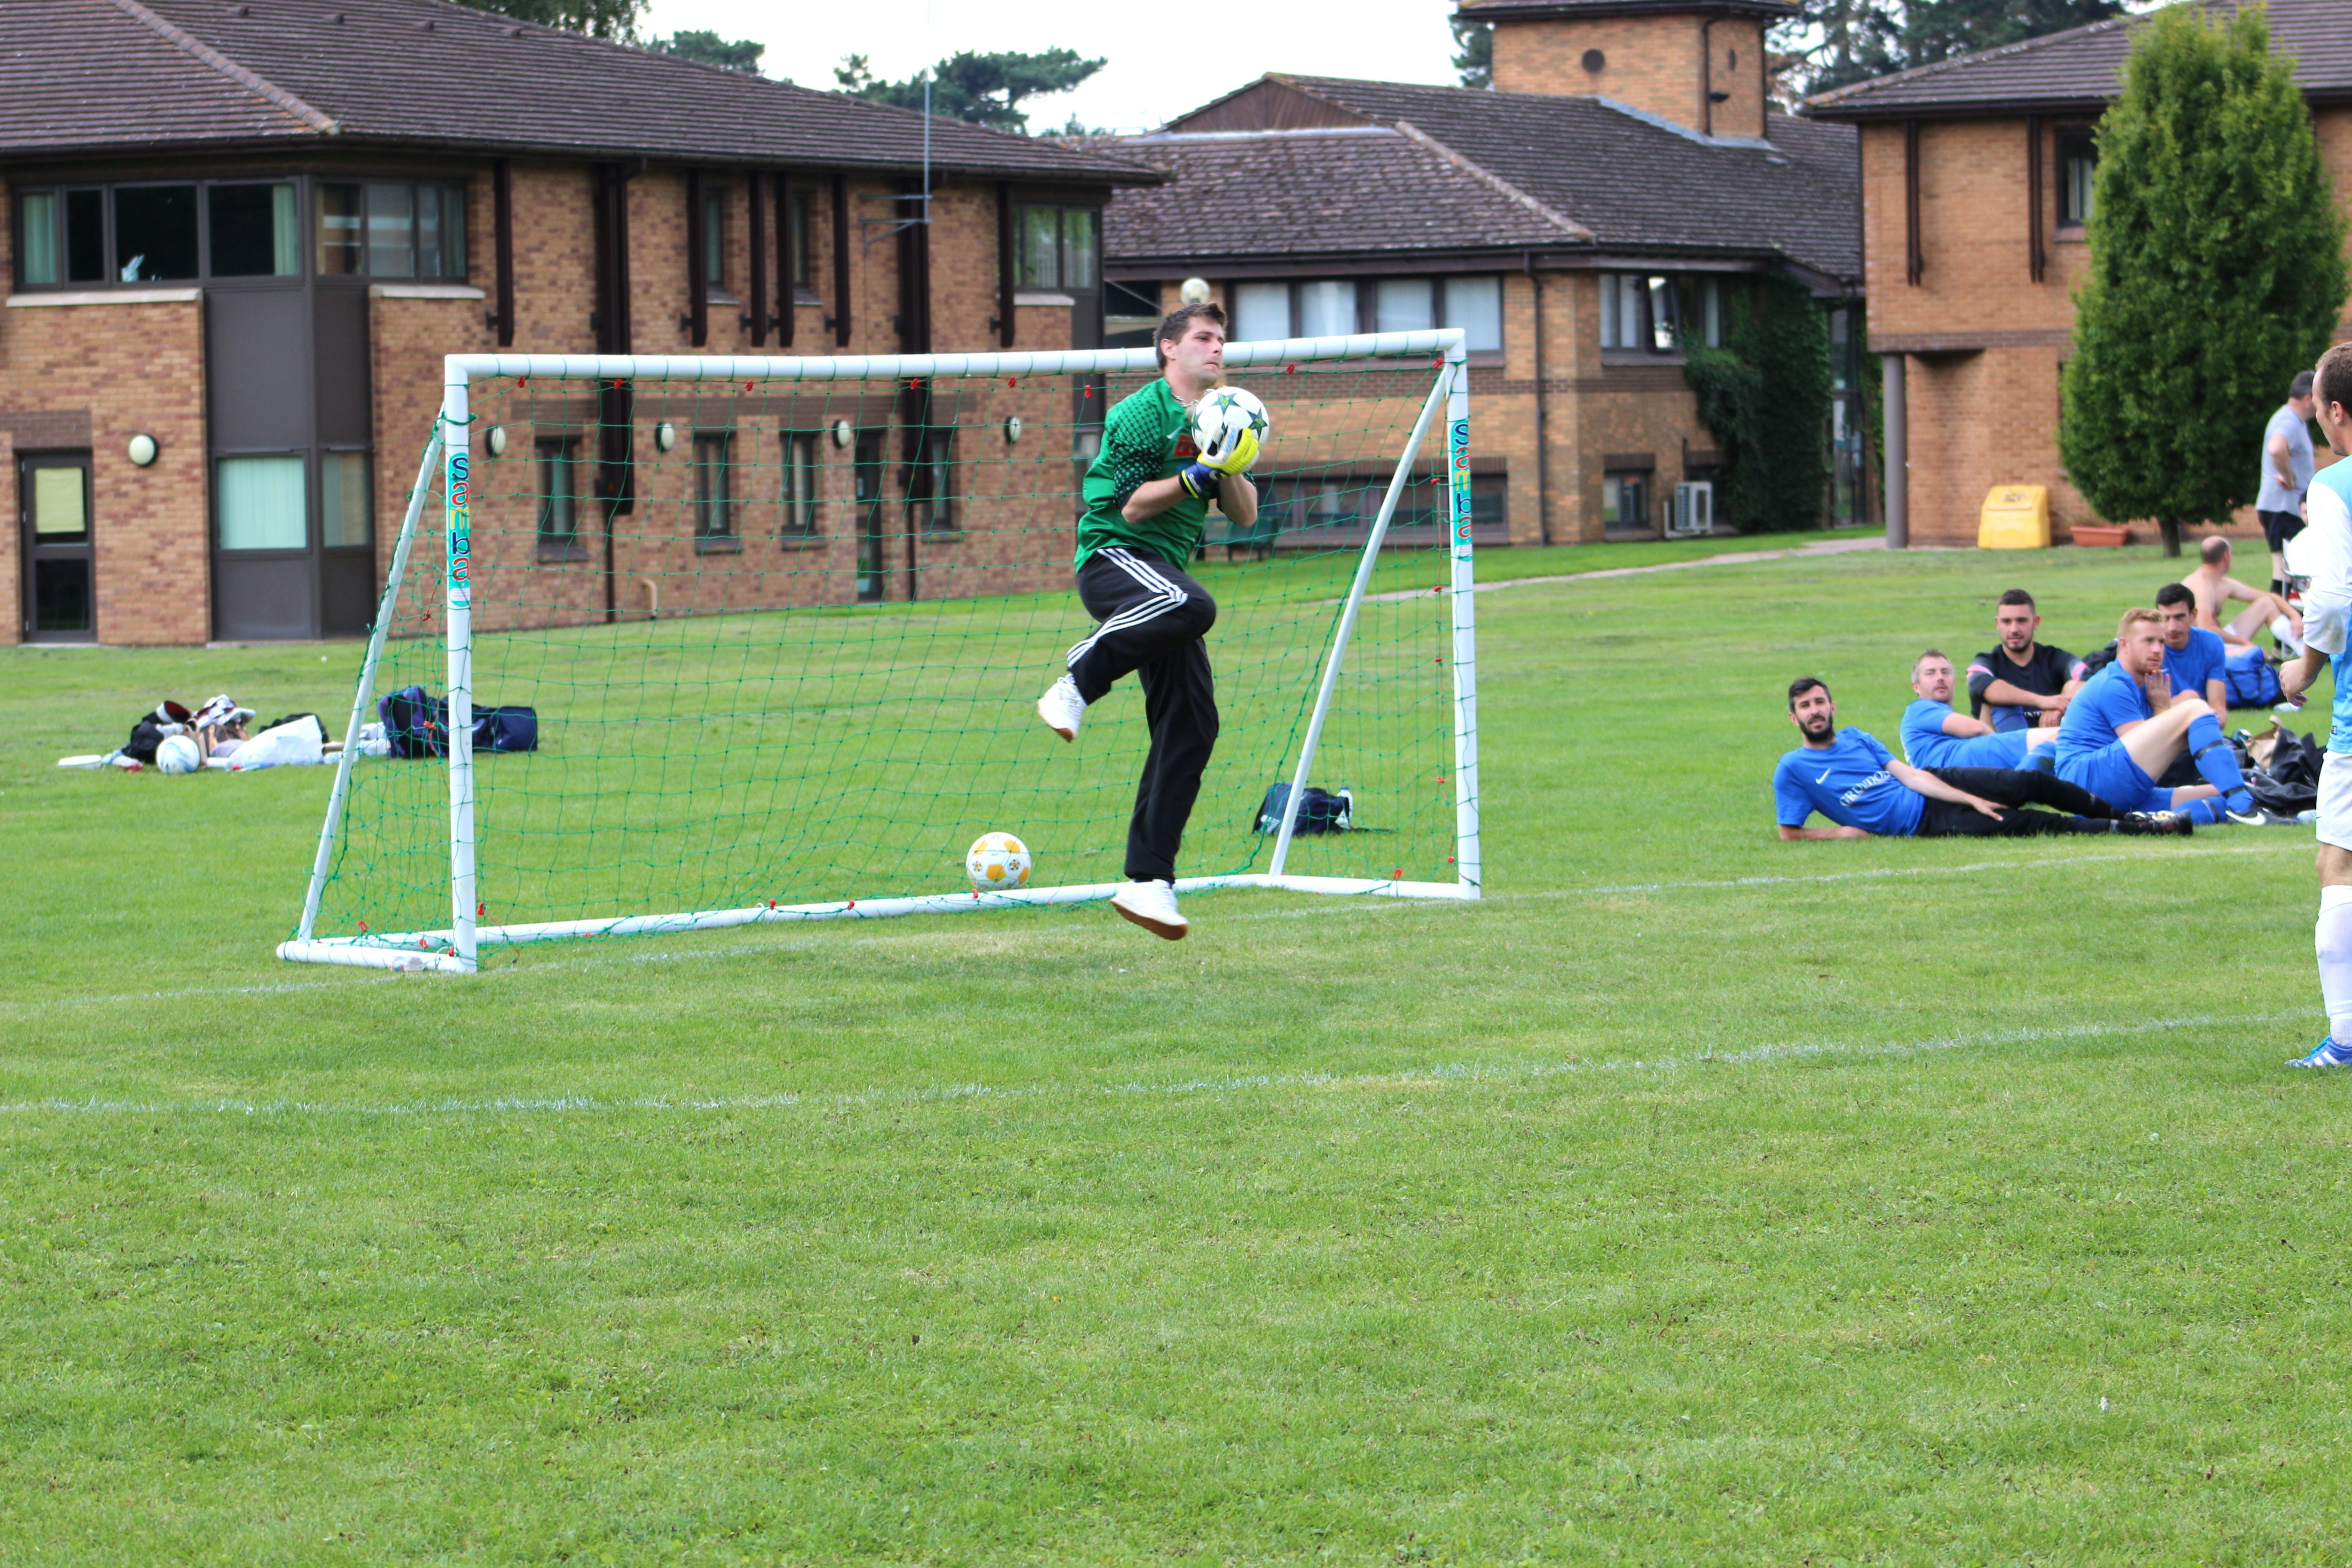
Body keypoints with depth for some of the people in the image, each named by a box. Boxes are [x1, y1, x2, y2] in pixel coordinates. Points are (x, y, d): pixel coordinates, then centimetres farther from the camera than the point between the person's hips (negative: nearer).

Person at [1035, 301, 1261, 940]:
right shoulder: (1143, 413, -3)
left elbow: (1245, 515, 16)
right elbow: (1132, 506, -9)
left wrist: (1227, 467, -2)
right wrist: (1196, 476, -19)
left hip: (1164, 574, 8)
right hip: (1113, 558, -8)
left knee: (1192, 726, -4)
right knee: (1191, 606, -41)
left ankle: (1148, 880, -2)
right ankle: (1078, 680, -23)